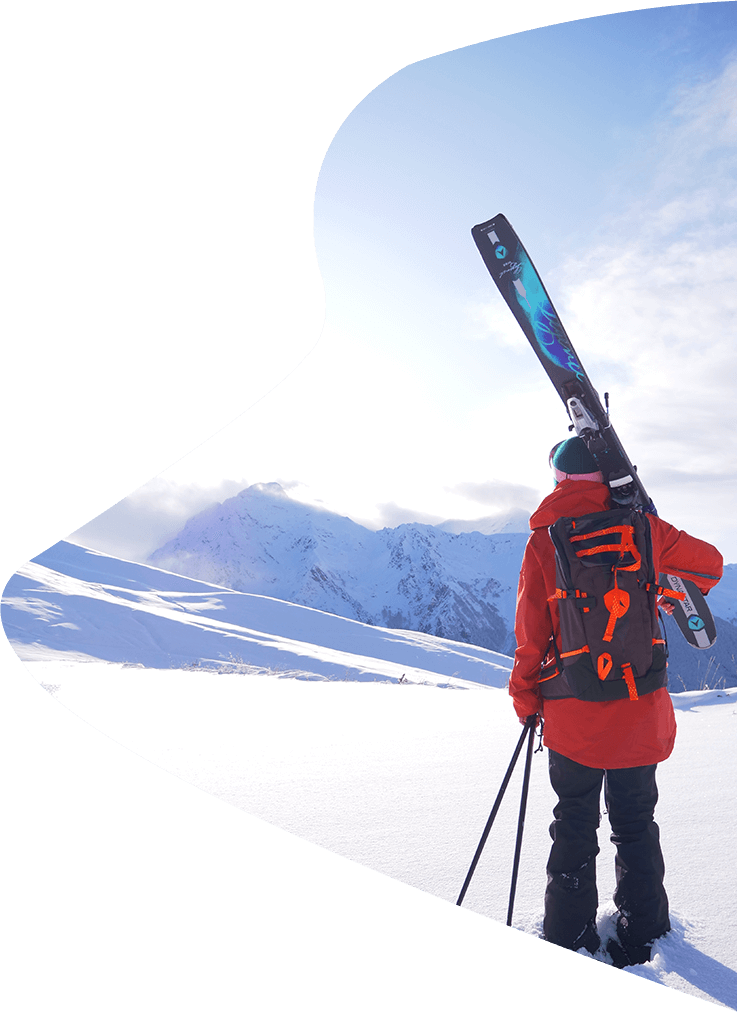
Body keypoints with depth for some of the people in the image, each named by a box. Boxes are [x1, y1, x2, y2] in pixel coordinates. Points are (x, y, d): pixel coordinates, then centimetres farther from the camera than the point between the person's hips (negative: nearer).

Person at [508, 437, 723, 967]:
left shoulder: (544, 541, -9)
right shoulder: (640, 526, -3)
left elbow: (532, 632, -8)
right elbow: (709, 562, 10)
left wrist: (526, 698, 4)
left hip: (573, 718, -2)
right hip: (641, 711, 2)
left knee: (574, 827, 15)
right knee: (635, 824, 19)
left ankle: (571, 937, 25)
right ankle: (641, 934, 31)